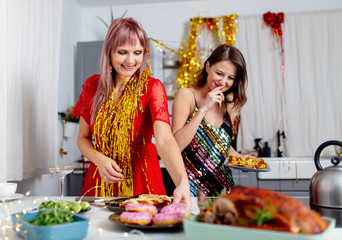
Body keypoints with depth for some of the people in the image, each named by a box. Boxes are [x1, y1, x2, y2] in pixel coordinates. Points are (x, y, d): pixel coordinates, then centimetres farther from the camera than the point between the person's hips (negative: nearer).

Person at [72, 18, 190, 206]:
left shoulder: (152, 87, -10)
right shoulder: (92, 85, 1)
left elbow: (164, 140, -25)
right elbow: (83, 138, 7)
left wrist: (182, 183, -41)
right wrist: (100, 159, -14)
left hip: (140, 182, -2)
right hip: (101, 181, 3)